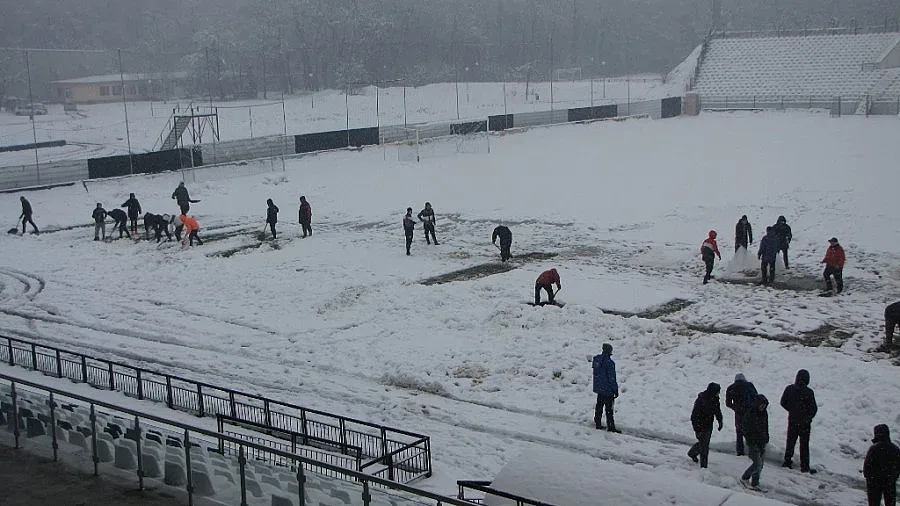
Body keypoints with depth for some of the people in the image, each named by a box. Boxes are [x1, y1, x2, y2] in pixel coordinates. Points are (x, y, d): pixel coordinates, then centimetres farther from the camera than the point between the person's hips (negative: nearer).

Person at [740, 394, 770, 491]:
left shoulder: (764, 413, 7)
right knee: (757, 464, -9)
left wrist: (766, 439, 14)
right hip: (753, 443, -7)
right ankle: (744, 479, 10)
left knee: (760, 464, 8)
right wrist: (751, 442, -16)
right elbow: (745, 429, -15)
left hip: (762, 443, 7)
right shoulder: (749, 413, -16)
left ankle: (754, 483, 19)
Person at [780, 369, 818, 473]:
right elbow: (814, 408, -13)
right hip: (805, 422, -3)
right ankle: (804, 466, 10)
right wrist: (809, 417, 6)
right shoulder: (809, 392, -19)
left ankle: (787, 461, 26)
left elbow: (783, 402, 2)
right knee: (804, 444, 6)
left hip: (792, 420, 3)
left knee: (790, 441, 19)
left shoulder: (789, 389, -8)